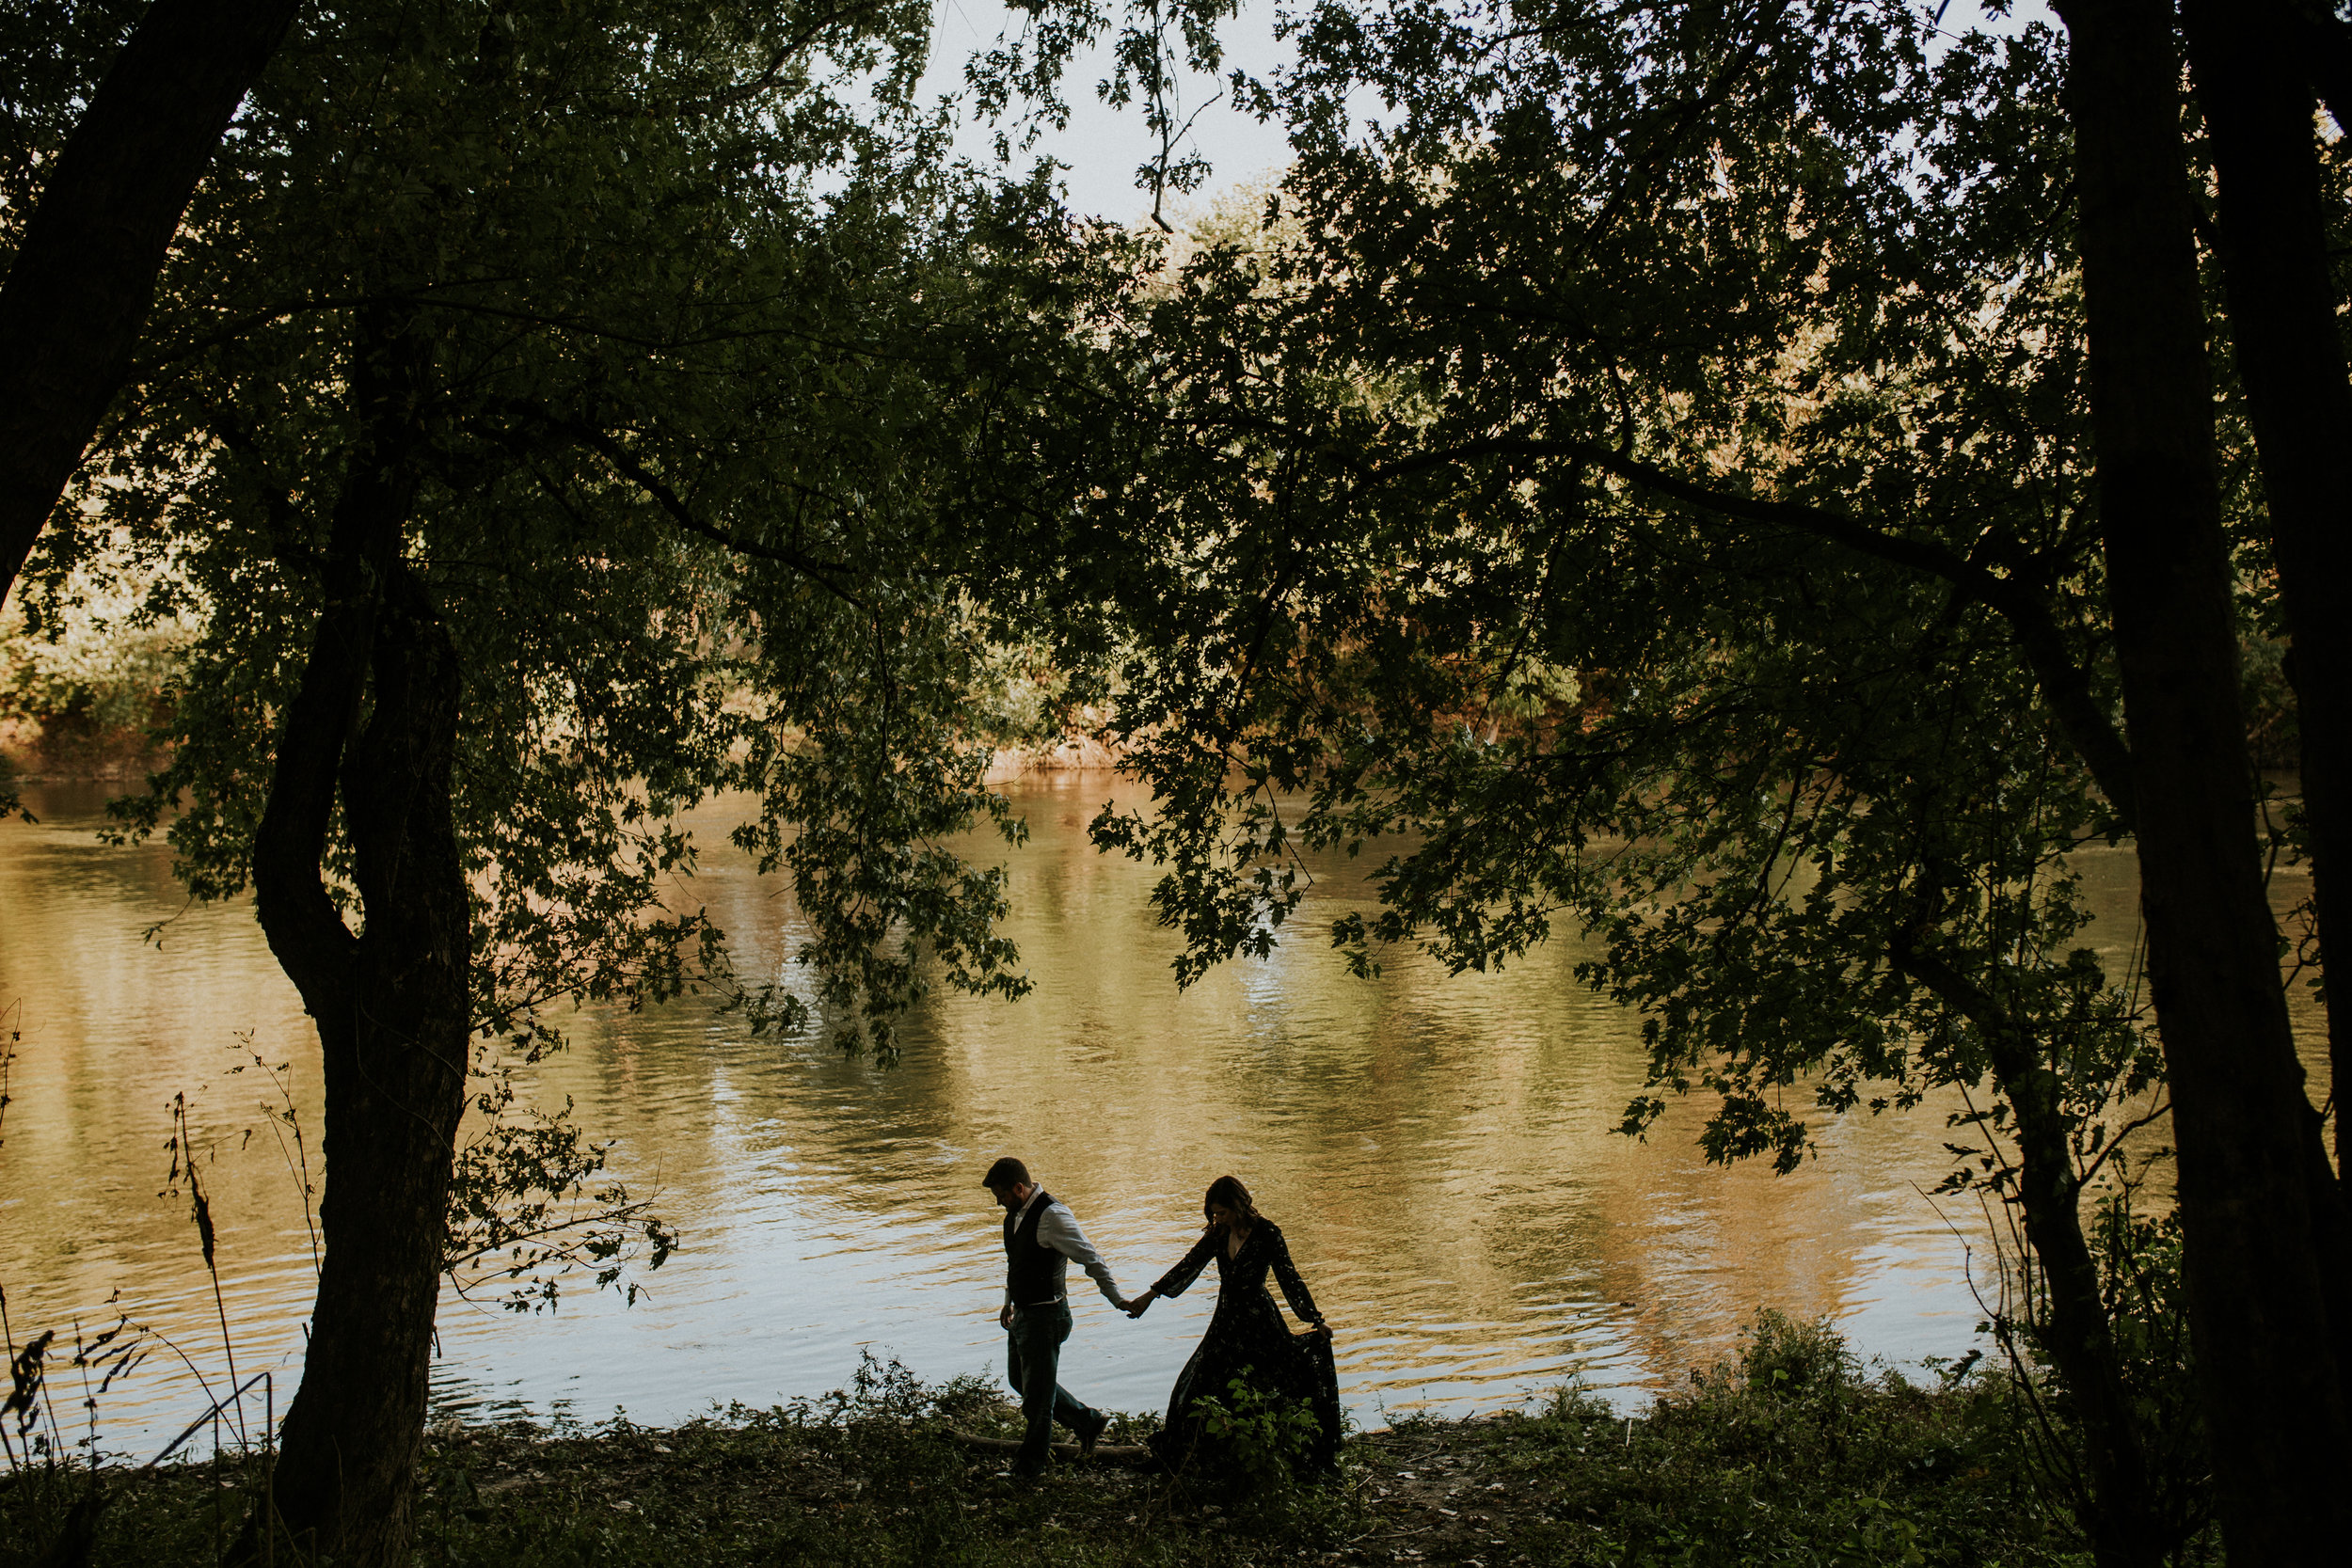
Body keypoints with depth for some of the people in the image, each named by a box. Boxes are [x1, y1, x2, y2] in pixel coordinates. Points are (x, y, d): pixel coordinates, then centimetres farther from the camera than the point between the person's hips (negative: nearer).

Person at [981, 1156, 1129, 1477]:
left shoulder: (1052, 1215, -24)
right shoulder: (1015, 1213, 5)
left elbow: (1090, 1258, -21)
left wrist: (1117, 1300, -19)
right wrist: (1009, 1301, 24)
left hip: (1045, 1316, -10)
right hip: (1023, 1314, 10)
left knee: (1036, 1390, 3)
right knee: (1020, 1379, 21)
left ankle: (1029, 1466, 21)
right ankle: (1087, 1421, 34)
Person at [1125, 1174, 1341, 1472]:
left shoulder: (1267, 1234, -13)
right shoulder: (1218, 1234, 3)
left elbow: (1289, 1279, -11)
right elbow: (1189, 1265, 12)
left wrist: (1316, 1321, -13)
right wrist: (1152, 1294, 11)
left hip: (1259, 1323, -6)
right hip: (1226, 1324, 6)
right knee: (1197, 1389, 10)